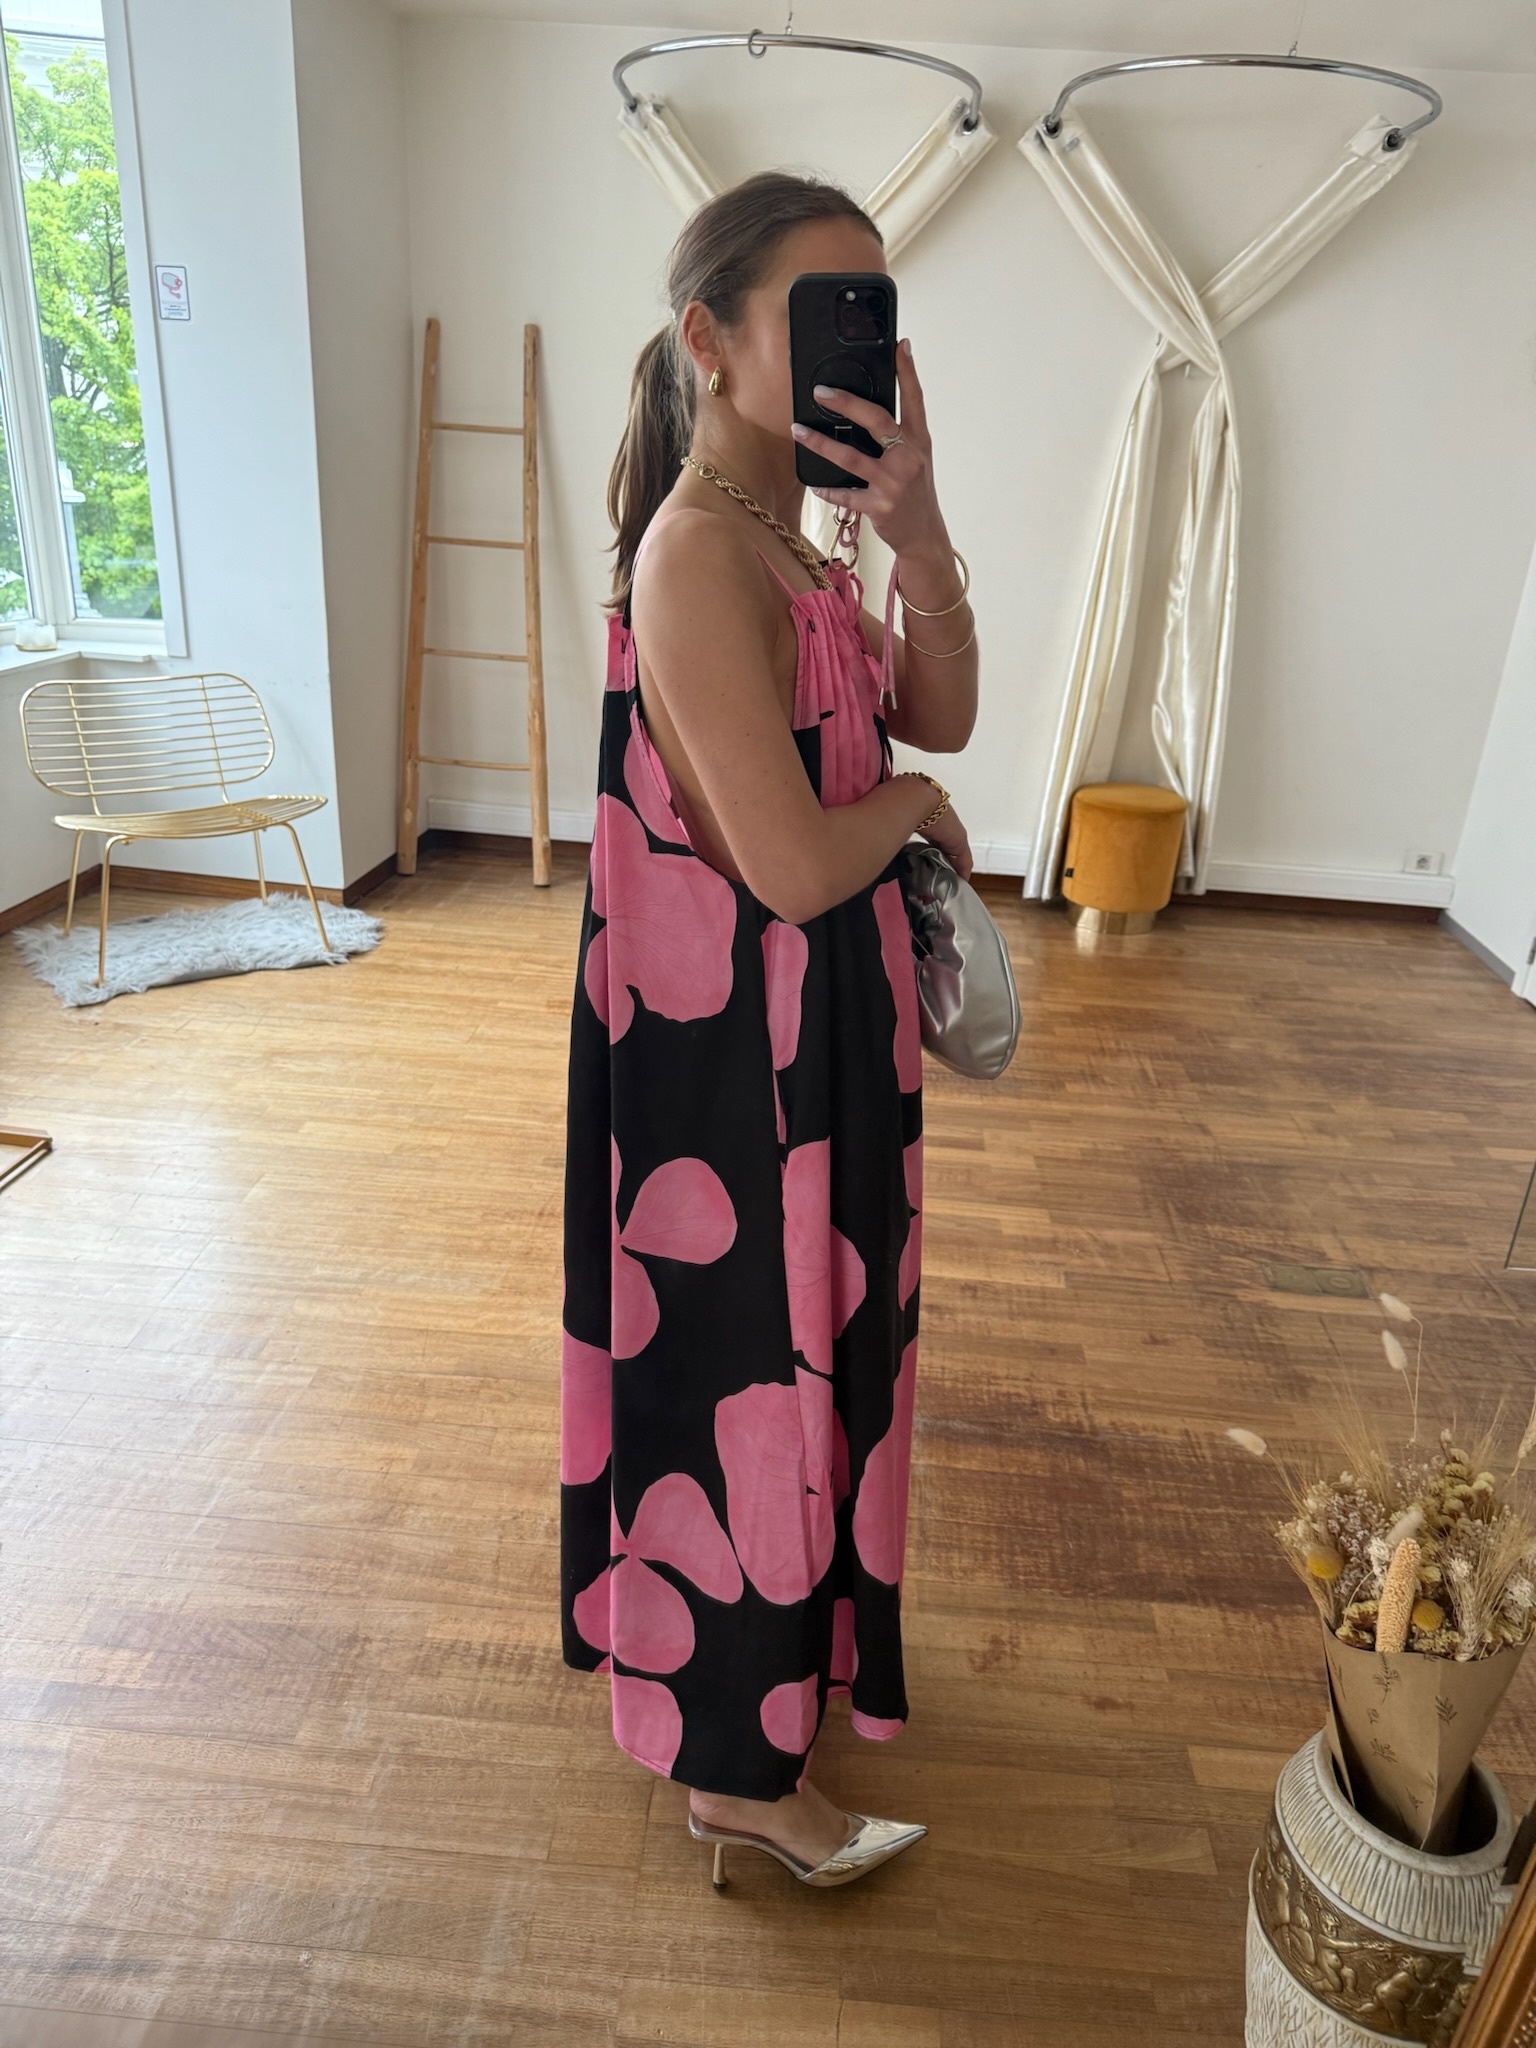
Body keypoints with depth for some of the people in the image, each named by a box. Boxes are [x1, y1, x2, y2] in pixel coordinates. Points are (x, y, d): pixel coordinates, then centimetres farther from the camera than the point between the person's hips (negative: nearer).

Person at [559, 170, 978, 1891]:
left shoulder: (780, 540, 9)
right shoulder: (699, 556, -21)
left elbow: (941, 719, 5)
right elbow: (793, 867, -26)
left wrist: (917, 533, -10)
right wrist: (912, 803, -5)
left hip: (801, 1027, 10)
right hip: (739, 1043, -10)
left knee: (783, 1352, 24)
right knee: (746, 1363, 5)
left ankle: (762, 1648, 51)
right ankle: (741, 1768, 31)